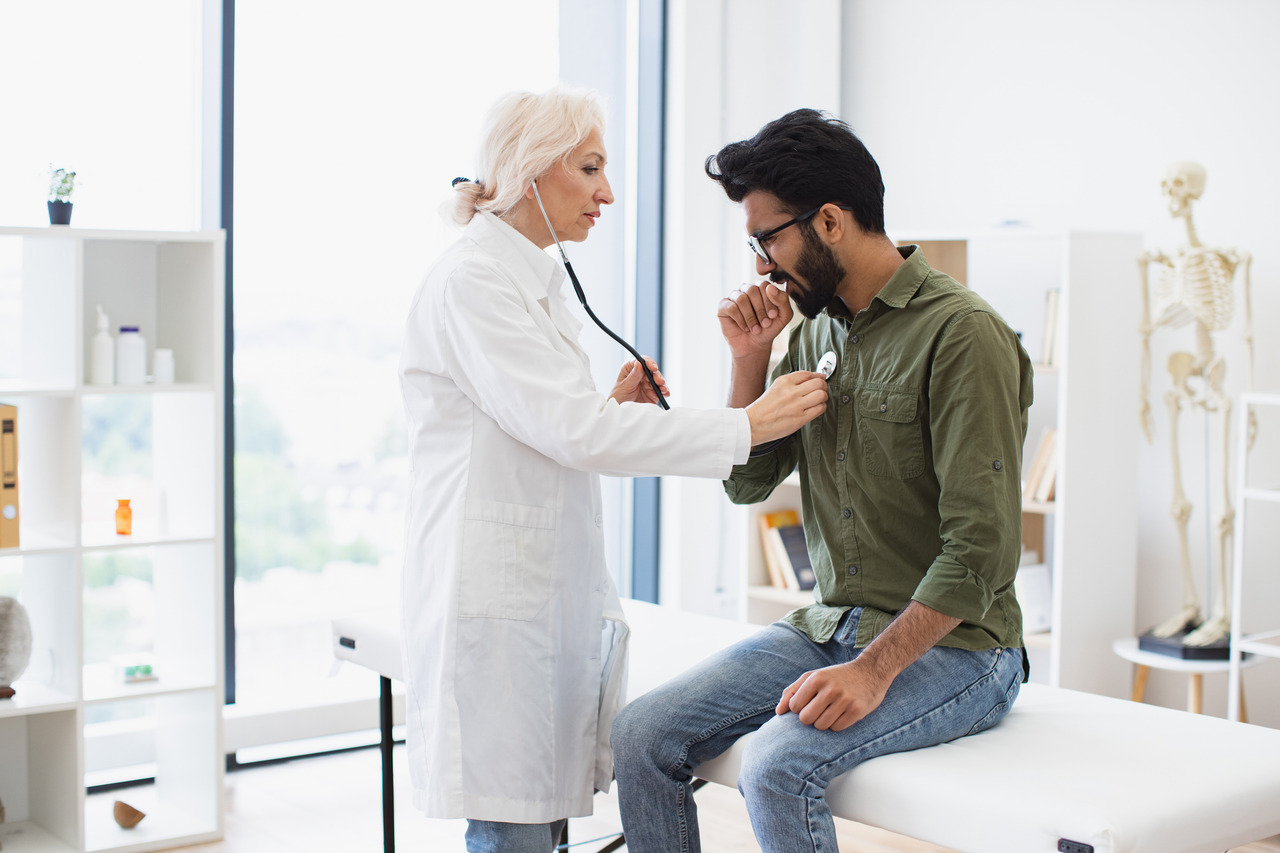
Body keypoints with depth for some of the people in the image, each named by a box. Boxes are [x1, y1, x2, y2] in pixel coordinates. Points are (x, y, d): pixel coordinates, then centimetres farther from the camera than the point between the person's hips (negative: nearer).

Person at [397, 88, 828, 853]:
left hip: (550, 585, 9)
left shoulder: (535, 281, 17)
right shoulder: (471, 281, -13)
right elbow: (571, 433, -21)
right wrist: (749, 425, -18)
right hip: (493, 591, -9)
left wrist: (614, 408, 3)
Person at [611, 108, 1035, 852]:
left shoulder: (962, 335, -16)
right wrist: (750, 361, 0)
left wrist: (874, 671, -26)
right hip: (829, 624, 7)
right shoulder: (815, 331, 9)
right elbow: (748, 483, 14)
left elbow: (981, 550, -20)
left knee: (777, 767, -30)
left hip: (949, 644, -7)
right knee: (642, 735, -8)